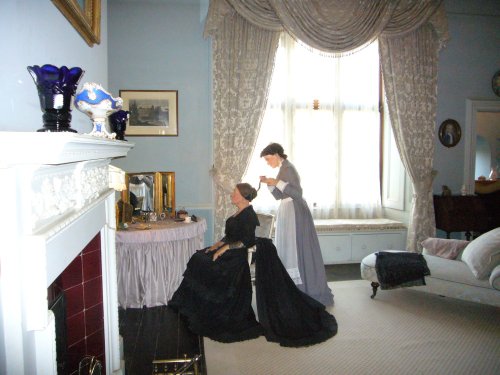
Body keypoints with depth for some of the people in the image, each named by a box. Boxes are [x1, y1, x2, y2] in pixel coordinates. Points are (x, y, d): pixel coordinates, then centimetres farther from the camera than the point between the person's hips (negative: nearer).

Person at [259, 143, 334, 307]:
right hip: (288, 212, 10)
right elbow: (279, 196, 18)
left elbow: (298, 192, -22)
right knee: (290, 250, 11)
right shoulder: (284, 169, 16)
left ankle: (309, 292, 3)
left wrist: (278, 182, -25)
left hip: (294, 213, -10)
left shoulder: (287, 168, -13)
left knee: (296, 250, -6)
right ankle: (295, 290, 19)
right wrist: (269, 183, 6)